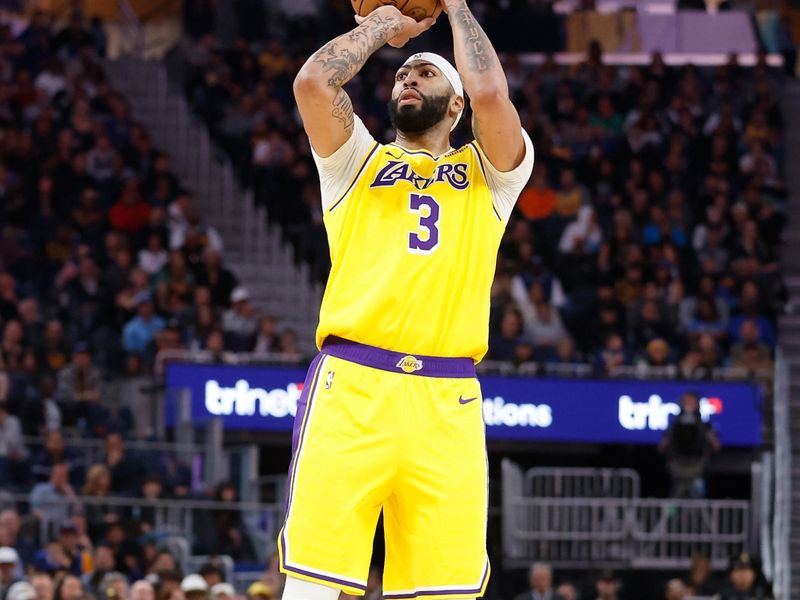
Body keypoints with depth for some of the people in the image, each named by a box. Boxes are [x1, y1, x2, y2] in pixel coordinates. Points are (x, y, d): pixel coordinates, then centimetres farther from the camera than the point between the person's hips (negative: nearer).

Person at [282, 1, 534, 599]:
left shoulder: (490, 174, 19)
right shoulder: (358, 163, 21)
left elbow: (489, 93, -1)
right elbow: (313, 83, 3)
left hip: (448, 402, 0)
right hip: (350, 390, 0)